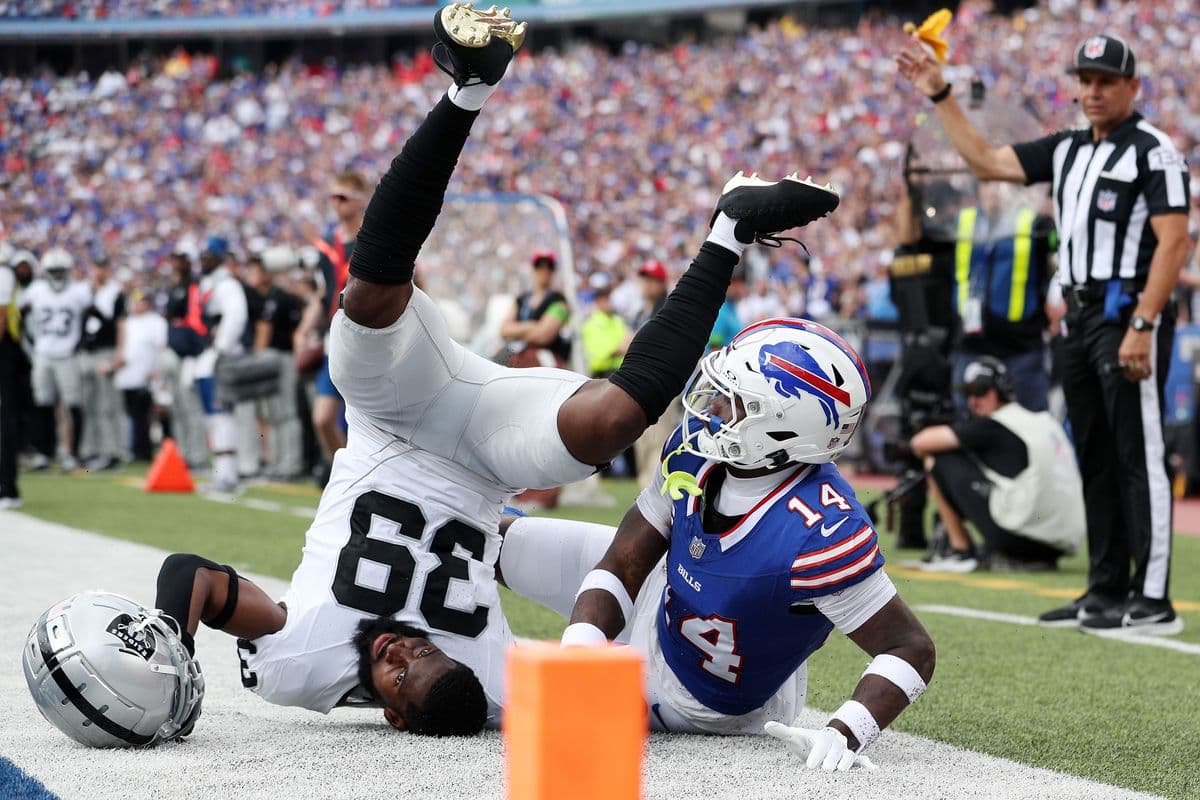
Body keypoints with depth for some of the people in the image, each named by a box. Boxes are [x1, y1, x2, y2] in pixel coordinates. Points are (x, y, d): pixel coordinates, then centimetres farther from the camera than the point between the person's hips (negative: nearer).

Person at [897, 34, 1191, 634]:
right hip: (1080, 316, 8)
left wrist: (1142, 326, -22)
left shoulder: (1153, 151, -8)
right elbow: (985, 162, 21)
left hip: (1129, 313, -8)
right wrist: (940, 97, 16)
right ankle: (1107, 590, 17)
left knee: (1139, 456, -10)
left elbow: (1173, 242, -15)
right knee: (1095, 460, 11)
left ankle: (1153, 600, -11)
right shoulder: (1066, 150, 16)